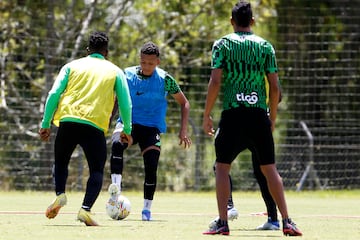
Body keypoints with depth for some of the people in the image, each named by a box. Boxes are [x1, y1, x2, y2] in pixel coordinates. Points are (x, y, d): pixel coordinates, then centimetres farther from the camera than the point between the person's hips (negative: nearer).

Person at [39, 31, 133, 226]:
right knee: (97, 171, 8)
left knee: (61, 163, 22)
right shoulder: (115, 71, 15)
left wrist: (45, 124, 11)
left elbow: (54, 94, 8)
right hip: (95, 126, -1)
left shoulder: (72, 66, 16)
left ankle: (59, 194, -4)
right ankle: (85, 209, -13)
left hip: (67, 122, 1)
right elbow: (125, 104, 12)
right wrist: (127, 131, 25)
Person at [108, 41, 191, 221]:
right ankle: (115, 188, -42)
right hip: (128, 123, 0)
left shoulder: (165, 80, -2)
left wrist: (183, 130, 0)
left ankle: (147, 208, 8)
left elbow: (184, 103, 9)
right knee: (117, 144, -33)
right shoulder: (127, 75, 2)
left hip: (152, 128, 0)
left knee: (151, 167, -11)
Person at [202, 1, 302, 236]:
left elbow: (216, 82, -5)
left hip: (232, 114, -2)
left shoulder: (222, 44, 2)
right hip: (259, 115, 2)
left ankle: (223, 223, -2)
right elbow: (274, 86, 4)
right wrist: (272, 118, 15)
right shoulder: (265, 46, 7)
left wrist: (207, 115, 2)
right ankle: (286, 222, 2)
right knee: (269, 168, 8)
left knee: (222, 166, 7)